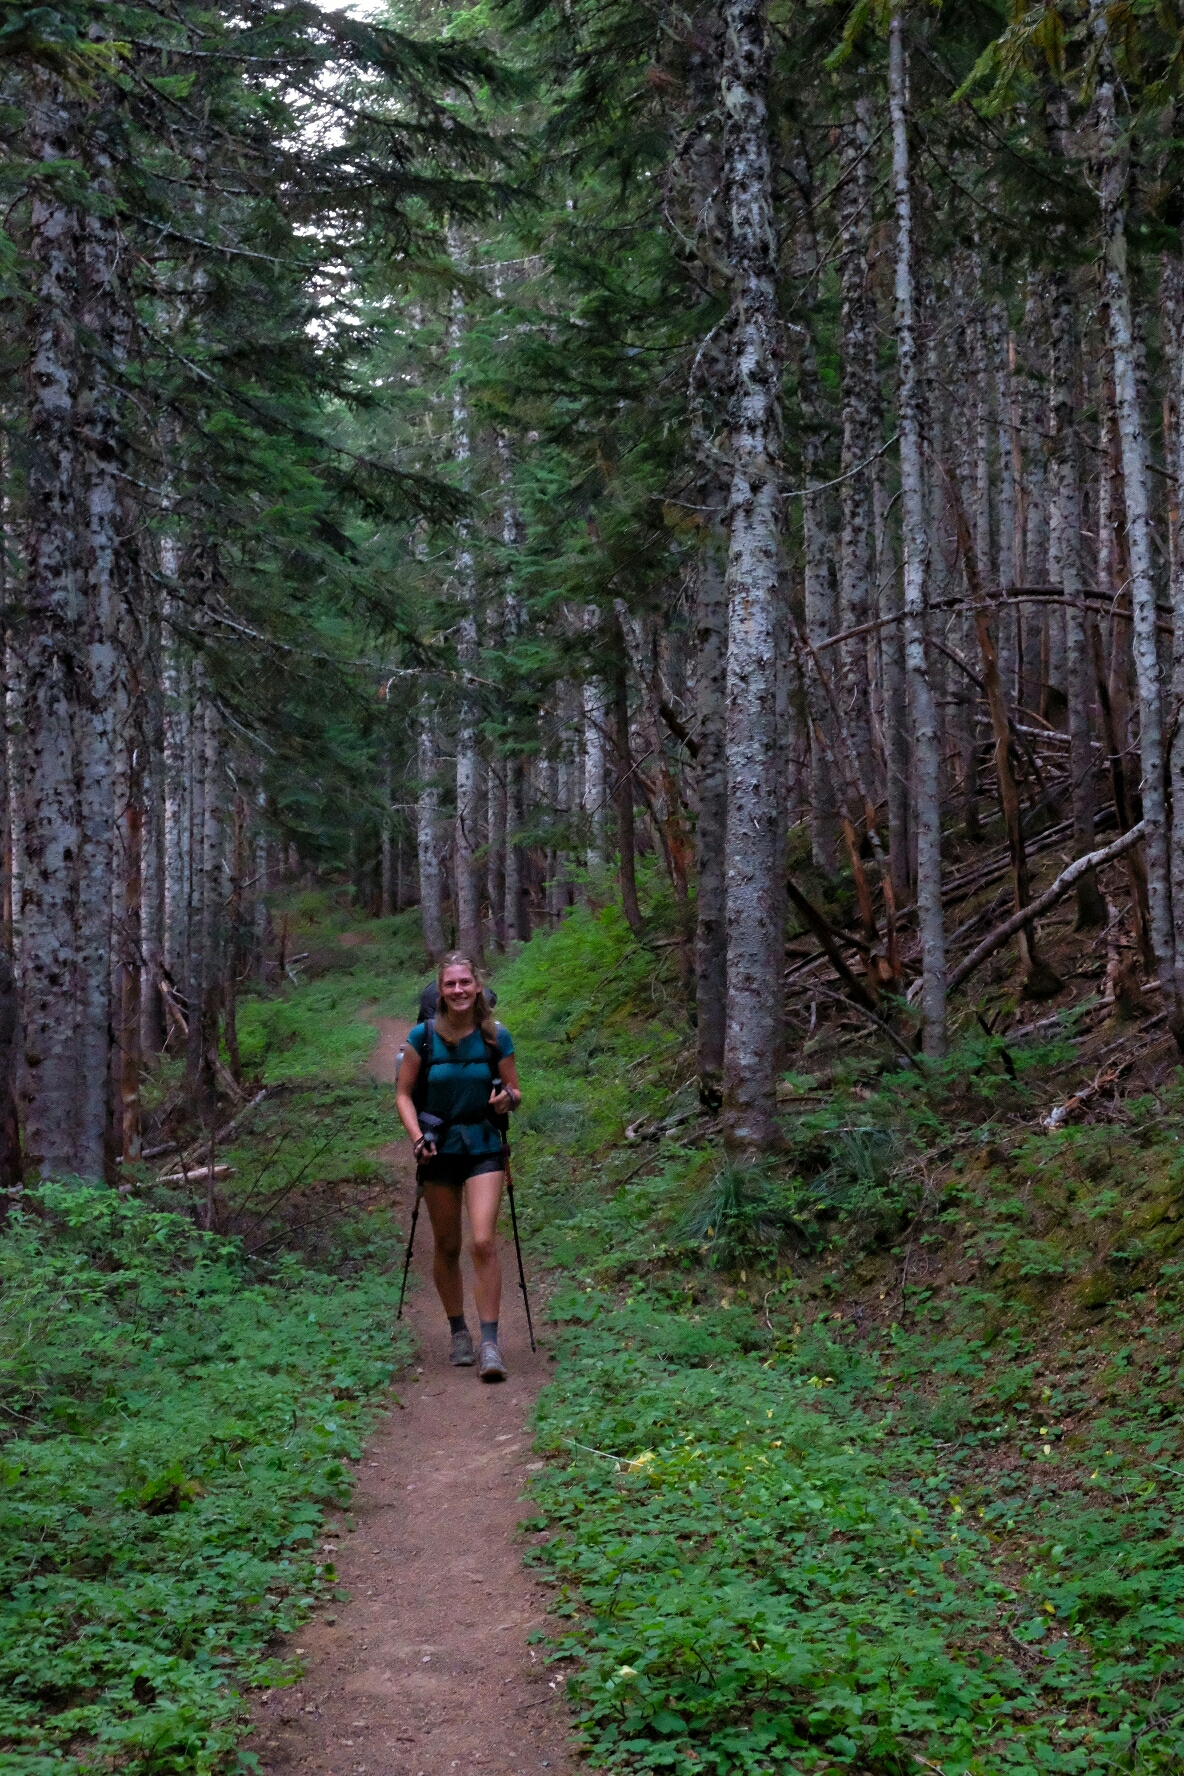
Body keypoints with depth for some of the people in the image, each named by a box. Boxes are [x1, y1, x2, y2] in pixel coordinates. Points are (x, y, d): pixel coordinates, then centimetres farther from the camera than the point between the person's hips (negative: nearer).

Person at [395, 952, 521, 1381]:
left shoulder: (496, 1036, -5)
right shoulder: (423, 1036, -7)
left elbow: (514, 1093, 5)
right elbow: (403, 1093, 0)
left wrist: (507, 1098, -19)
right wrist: (416, 1136, -15)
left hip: (484, 1147, -1)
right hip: (439, 1148, 1)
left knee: (484, 1241, -14)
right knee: (447, 1246, 10)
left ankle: (490, 1343, -10)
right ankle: (459, 1332, 28)